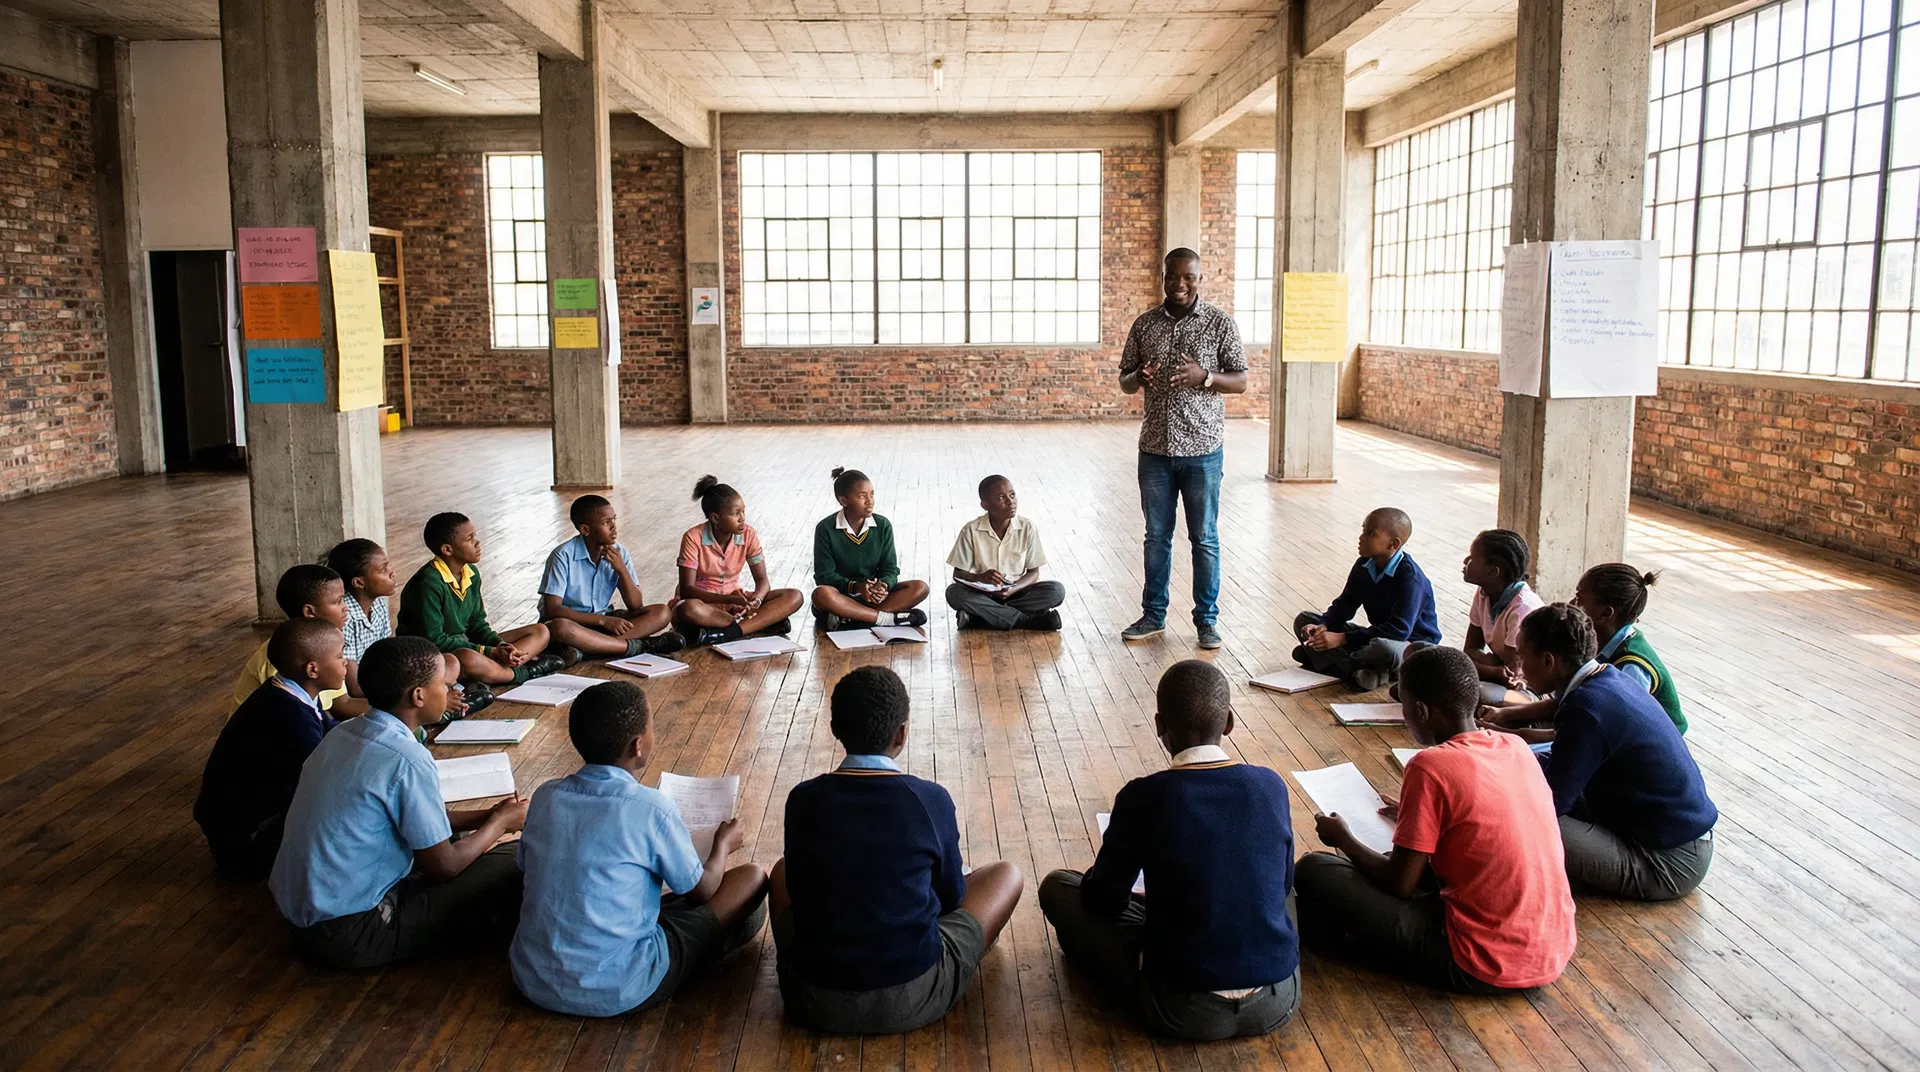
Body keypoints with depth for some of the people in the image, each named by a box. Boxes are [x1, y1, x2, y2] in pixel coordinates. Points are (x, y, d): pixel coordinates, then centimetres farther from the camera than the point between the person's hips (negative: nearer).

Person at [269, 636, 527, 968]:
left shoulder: (344, 733, 3)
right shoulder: (406, 760, -23)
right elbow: (443, 866, -13)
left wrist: (483, 817, 14)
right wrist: (500, 823, 3)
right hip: (348, 935, -9)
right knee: (512, 874, -12)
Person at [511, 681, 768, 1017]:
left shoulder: (545, 797, -3)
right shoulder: (651, 809, -18)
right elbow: (701, 890, -2)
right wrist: (722, 845, 21)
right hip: (617, 993, -6)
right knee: (752, 879, 4)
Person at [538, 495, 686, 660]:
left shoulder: (619, 554, -3)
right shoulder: (564, 556, -17)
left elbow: (636, 606, -4)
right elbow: (552, 609, -21)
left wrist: (622, 570, -20)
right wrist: (603, 620, -26)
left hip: (603, 620, 5)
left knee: (661, 613, -14)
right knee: (560, 628, -41)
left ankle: (586, 649, -29)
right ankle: (643, 646, -31)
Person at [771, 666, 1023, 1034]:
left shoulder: (803, 799, -6)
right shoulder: (931, 800, -12)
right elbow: (951, 896, 4)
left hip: (813, 1002, 3)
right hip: (914, 1002, -2)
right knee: (1006, 875, 18)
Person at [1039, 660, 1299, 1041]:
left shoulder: (1143, 796, -14)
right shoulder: (1271, 785, -4)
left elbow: (1105, 898, -2)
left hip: (1185, 1011, -4)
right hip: (1279, 999, 4)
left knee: (1057, 886, 12)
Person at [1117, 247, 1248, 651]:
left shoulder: (1219, 322, -2)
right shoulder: (1145, 324, 6)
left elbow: (1240, 381, -2)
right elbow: (1124, 380, 11)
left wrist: (1204, 377, -20)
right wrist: (1139, 378, -13)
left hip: (1201, 449, -3)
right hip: (1155, 448, 3)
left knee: (1204, 538, 4)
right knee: (1156, 536, 11)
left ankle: (1207, 620, 15)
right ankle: (1153, 615, 23)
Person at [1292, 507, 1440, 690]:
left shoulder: (1410, 578, -25)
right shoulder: (1364, 566, -1)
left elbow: (1399, 630, -31)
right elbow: (1345, 604, 3)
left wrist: (1342, 639, -35)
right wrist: (1322, 627, -20)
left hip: (1413, 645, -8)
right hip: (1378, 636, 8)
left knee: (1385, 649, -46)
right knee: (1303, 620, -2)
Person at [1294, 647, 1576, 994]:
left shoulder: (1431, 766, -19)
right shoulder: (1517, 748, 2)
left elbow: (1399, 885, -12)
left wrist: (1343, 838, 6)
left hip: (1486, 969, -8)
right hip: (1556, 951, 8)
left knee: (1314, 871, -3)